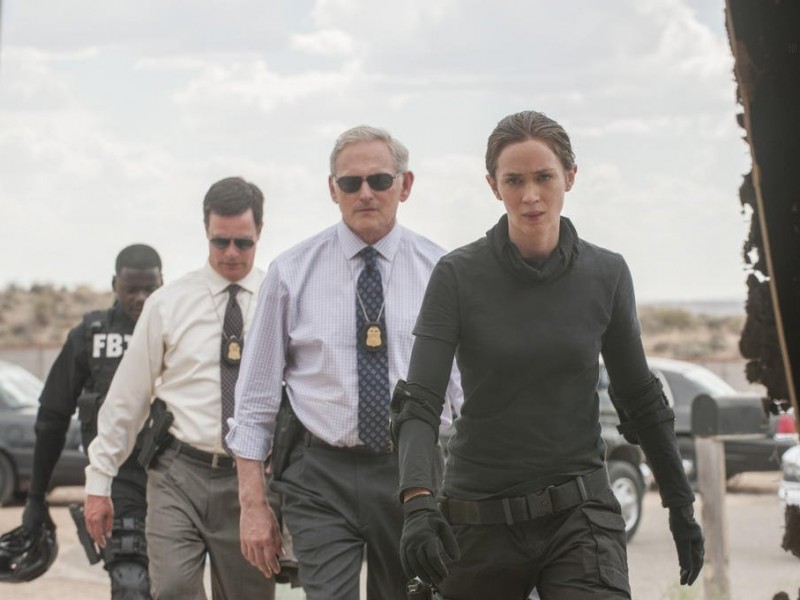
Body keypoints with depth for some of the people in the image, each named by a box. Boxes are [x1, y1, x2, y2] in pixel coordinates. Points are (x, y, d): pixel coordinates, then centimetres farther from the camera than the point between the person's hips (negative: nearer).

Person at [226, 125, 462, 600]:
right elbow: (257, 395, 3)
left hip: (417, 472, 2)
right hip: (323, 476, -1)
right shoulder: (292, 273, 2)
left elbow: (469, 389, 6)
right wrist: (253, 503, -2)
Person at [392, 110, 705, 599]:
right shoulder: (458, 276, -6)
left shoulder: (606, 274, 1)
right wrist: (418, 503, -30)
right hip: (478, 518, 0)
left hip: (578, 513, 0)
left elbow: (638, 396, 12)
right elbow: (419, 402, -13)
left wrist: (681, 504, 14)